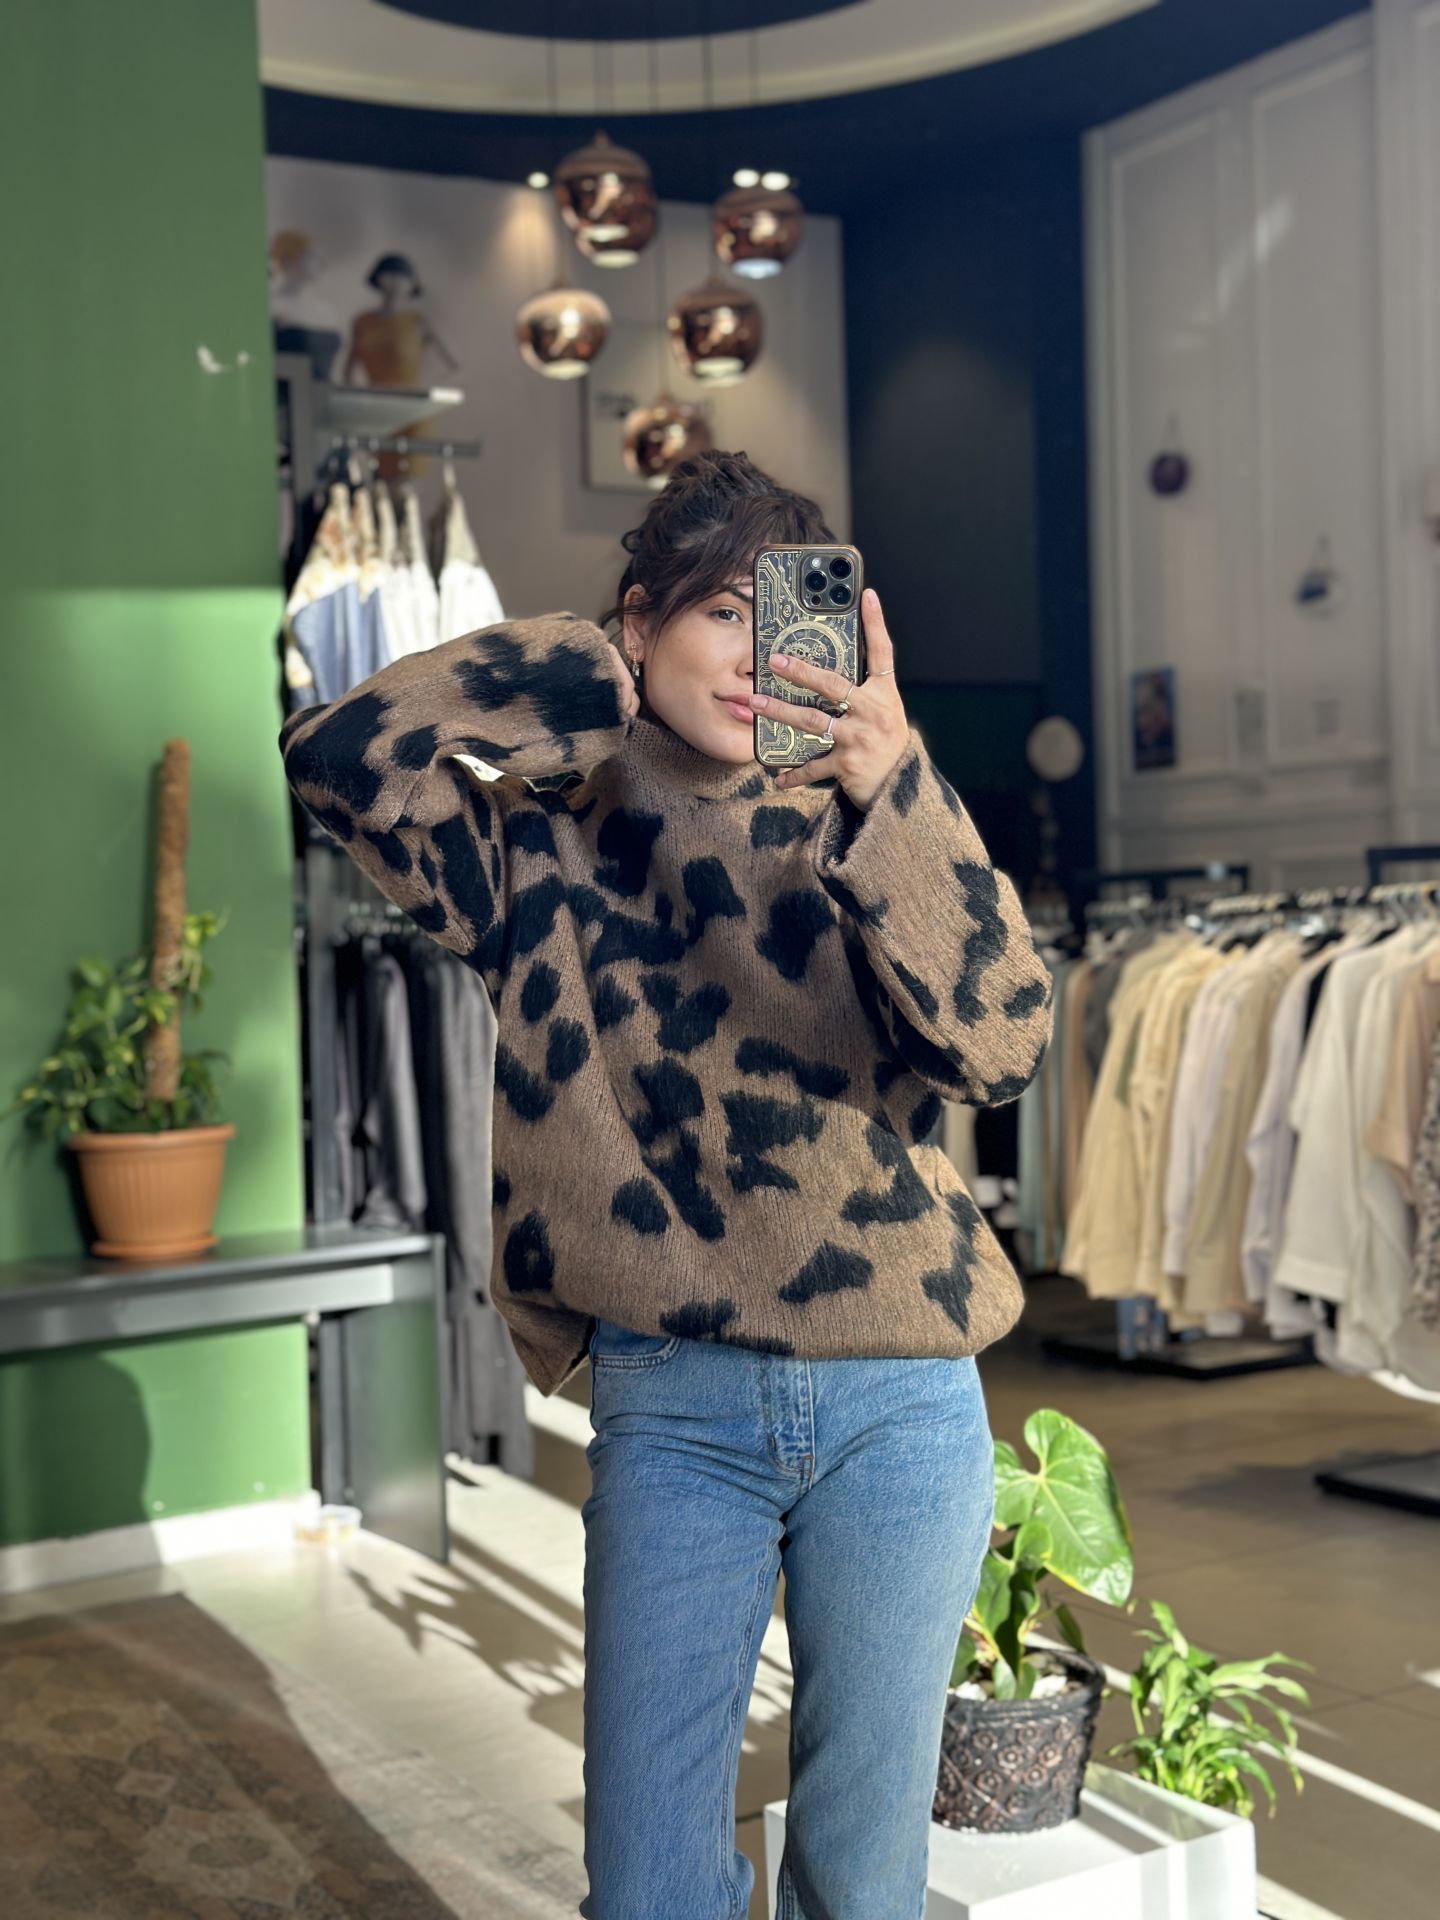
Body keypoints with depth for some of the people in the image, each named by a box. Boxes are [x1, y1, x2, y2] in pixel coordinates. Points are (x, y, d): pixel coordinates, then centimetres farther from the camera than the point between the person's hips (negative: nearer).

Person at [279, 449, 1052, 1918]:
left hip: (896, 1400, 1)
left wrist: (892, 787, -28)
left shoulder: (851, 837, 2)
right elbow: (340, 754, -13)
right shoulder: (549, 846, 3)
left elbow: (1000, 1044, -15)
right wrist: (579, 674, -4)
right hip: (670, 1407, 0)